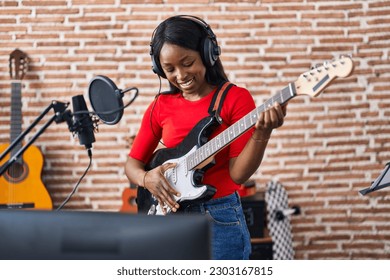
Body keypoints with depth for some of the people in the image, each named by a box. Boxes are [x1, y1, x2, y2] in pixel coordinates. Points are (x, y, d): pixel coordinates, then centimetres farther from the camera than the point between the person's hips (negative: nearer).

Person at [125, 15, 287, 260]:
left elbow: (238, 174, -12)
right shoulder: (161, 106, 6)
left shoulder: (236, 98, -5)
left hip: (220, 219, -3)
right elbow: (133, 163, 13)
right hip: (168, 217, 4)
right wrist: (146, 178, -9)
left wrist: (262, 133, -28)